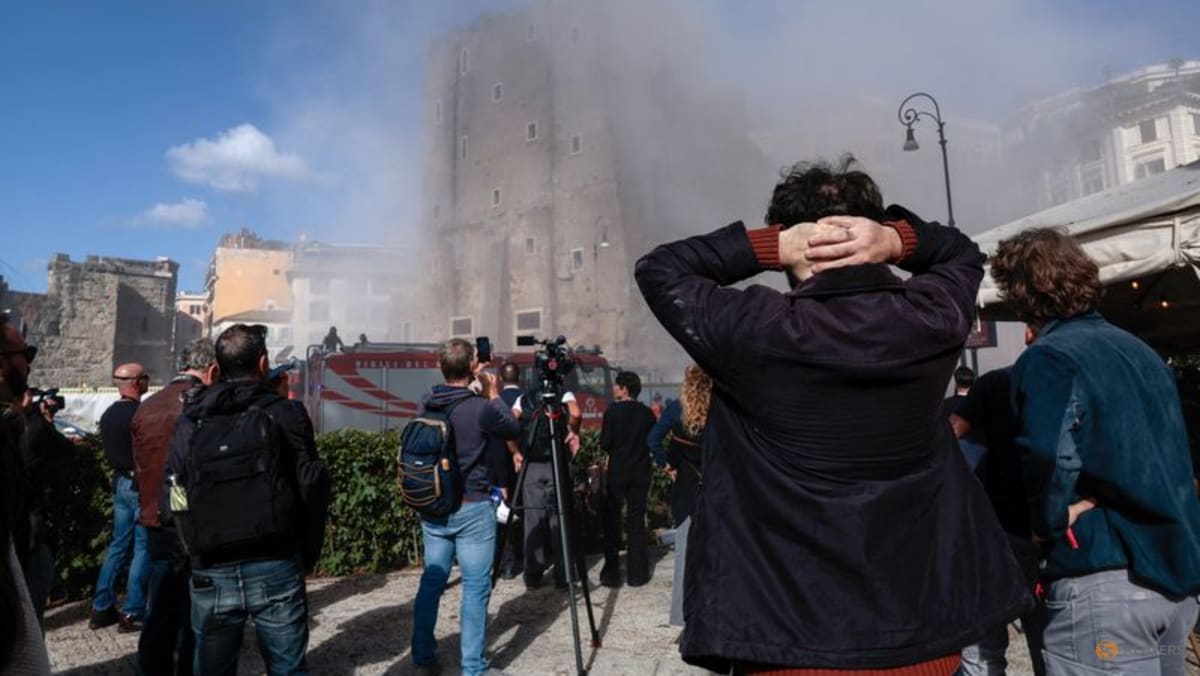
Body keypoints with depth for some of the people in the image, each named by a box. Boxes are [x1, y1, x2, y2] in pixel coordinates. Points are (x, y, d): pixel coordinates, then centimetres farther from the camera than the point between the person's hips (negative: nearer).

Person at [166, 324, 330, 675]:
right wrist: (309, 553, 5)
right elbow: (312, 489, -8)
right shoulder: (285, 413, -4)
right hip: (276, 569, -2)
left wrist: (193, 553, 17)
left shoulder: (189, 421, 6)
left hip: (211, 574, 3)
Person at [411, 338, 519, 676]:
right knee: (476, 588, 3)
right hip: (472, 509, -6)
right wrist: (493, 394, 7)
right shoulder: (480, 408, -18)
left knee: (432, 581, 15)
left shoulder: (427, 405, 0)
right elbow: (513, 429, 0)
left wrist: (479, 395, 16)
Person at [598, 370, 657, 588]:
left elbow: (604, 444, -9)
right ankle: (637, 574, 12)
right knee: (637, 521, 10)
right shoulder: (647, 413, -1)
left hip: (617, 472, -3)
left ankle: (611, 574, 9)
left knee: (612, 521, 8)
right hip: (640, 472, 3)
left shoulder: (612, 411, -10)